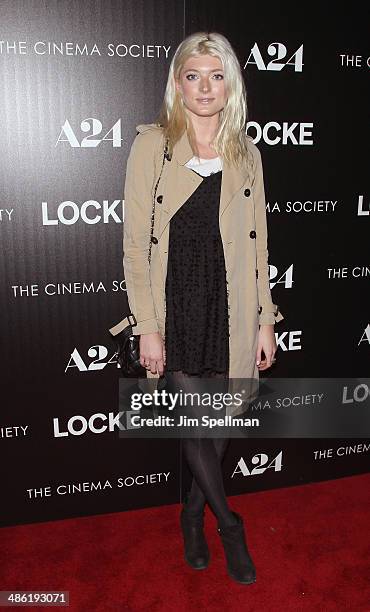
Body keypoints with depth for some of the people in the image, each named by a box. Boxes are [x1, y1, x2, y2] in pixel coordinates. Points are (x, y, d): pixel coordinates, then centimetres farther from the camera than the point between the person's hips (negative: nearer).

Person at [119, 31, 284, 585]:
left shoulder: (246, 153, 7)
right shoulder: (152, 145, -3)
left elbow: (257, 243, 8)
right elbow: (135, 243, -6)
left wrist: (265, 321, 5)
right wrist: (147, 327, -10)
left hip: (232, 307, 3)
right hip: (176, 307, -3)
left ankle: (194, 513, 37)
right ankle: (228, 523, 28)